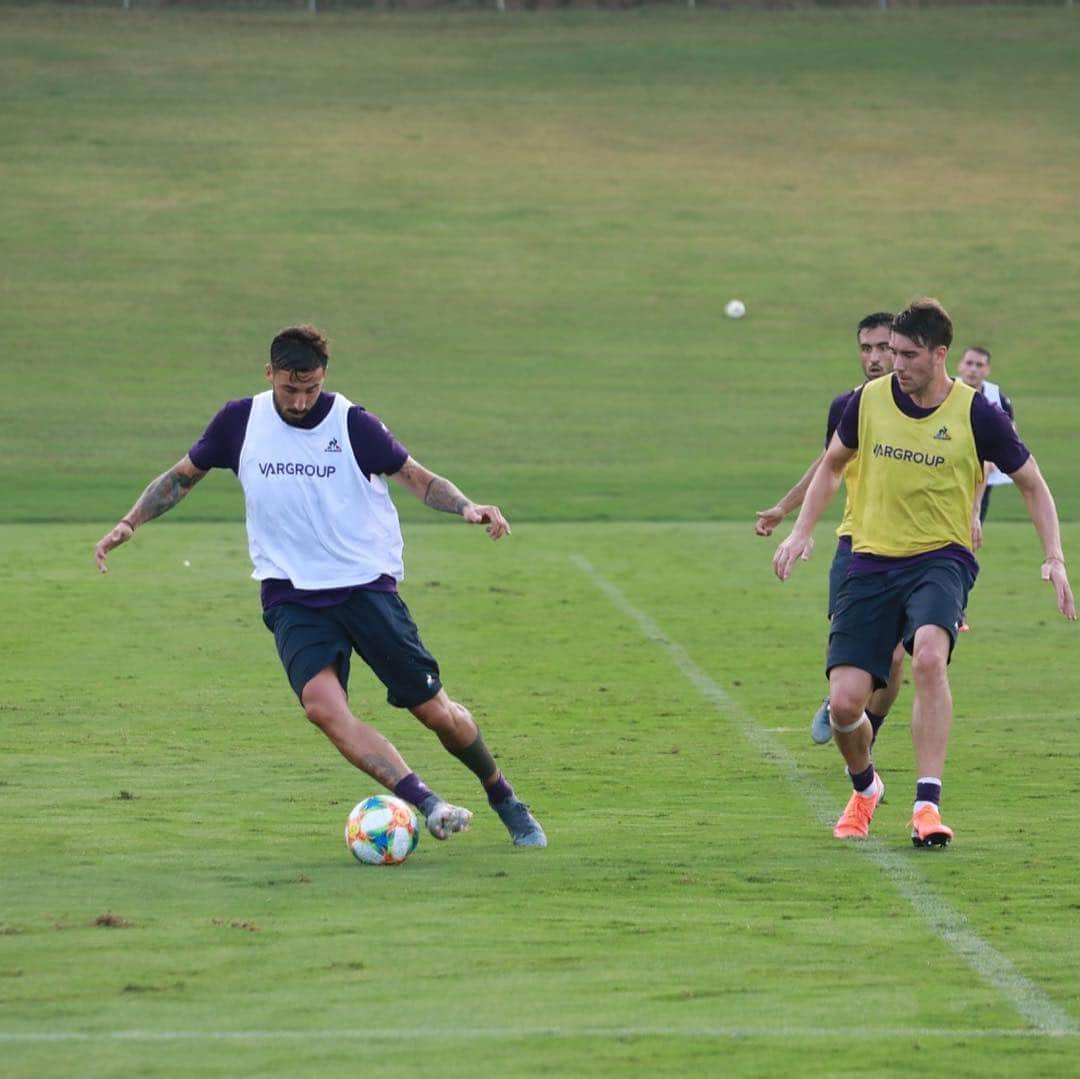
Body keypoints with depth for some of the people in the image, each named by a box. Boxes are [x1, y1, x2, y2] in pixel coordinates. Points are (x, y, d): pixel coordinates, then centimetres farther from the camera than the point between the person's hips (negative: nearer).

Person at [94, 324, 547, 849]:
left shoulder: (353, 424, -6)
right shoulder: (240, 421, 0)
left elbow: (417, 478, 1)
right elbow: (183, 475, 14)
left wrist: (466, 507, -17)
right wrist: (128, 524, 6)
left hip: (367, 584, -1)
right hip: (291, 597, 1)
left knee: (435, 711, -1)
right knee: (323, 705, -27)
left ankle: (505, 800, 26)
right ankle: (428, 805, -30)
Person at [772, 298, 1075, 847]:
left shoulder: (977, 414, -8)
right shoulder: (869, 401, 0)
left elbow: (1033, 485, 4)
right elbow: (832, 465, 19)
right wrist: (801, 532, 8)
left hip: (941, 559, -3)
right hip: (871, 561, 3)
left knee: (929, 656, -35)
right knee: (845, 702, -8)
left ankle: (927, 805, -30)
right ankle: (864, 789, 27)